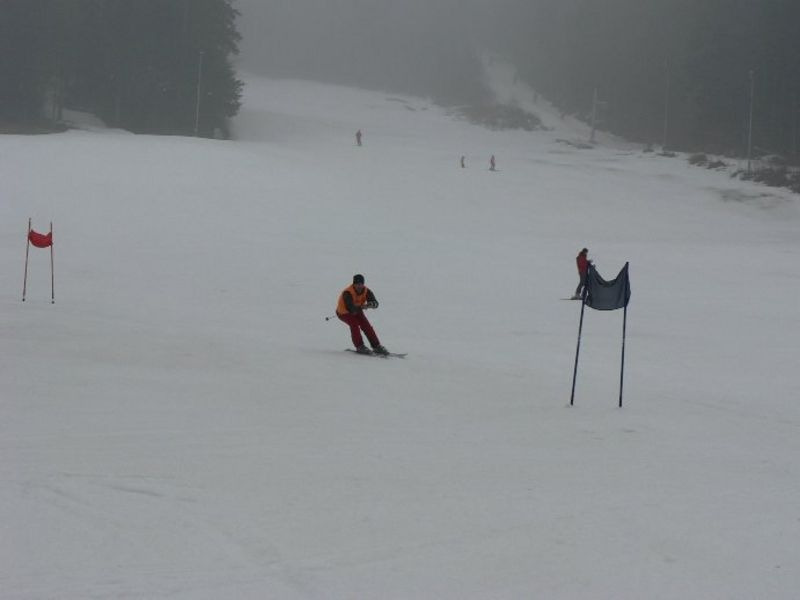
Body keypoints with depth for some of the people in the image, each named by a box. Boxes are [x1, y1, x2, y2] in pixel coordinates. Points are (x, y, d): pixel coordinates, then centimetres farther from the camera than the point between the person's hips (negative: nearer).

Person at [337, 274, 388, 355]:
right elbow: (351, 309, -40)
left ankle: (376, 346, -4)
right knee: (354, 324, -27)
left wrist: (370, 304, -44)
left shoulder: (366, 291, -15)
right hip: (344, 313, -5)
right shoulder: (347, 293, -32)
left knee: (366, 326, -10)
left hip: (357, 311, 5)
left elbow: (375, 303, -23)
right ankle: (360, 347, -21)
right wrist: (361, 307, -51)